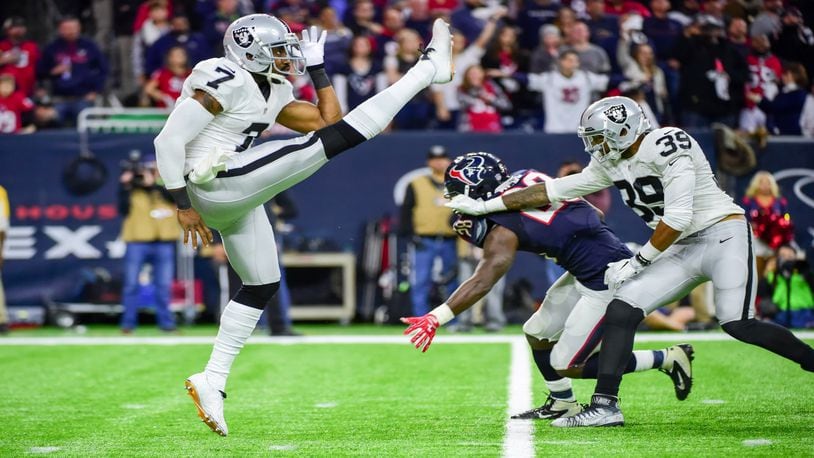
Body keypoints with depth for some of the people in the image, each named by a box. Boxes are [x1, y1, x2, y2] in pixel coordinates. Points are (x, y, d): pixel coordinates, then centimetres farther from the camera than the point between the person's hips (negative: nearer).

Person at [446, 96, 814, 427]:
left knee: (737, 325, -22)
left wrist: (638, 262, -13)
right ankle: (605, 405, -5)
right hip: (684, 250, 8)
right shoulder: (611, 164, 7)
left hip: (723, 235, -8)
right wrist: (485, 206, 11)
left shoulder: (667, 146, -19)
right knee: (621, 309, -5)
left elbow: (677, 218, -22)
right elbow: (553, 191, 12)